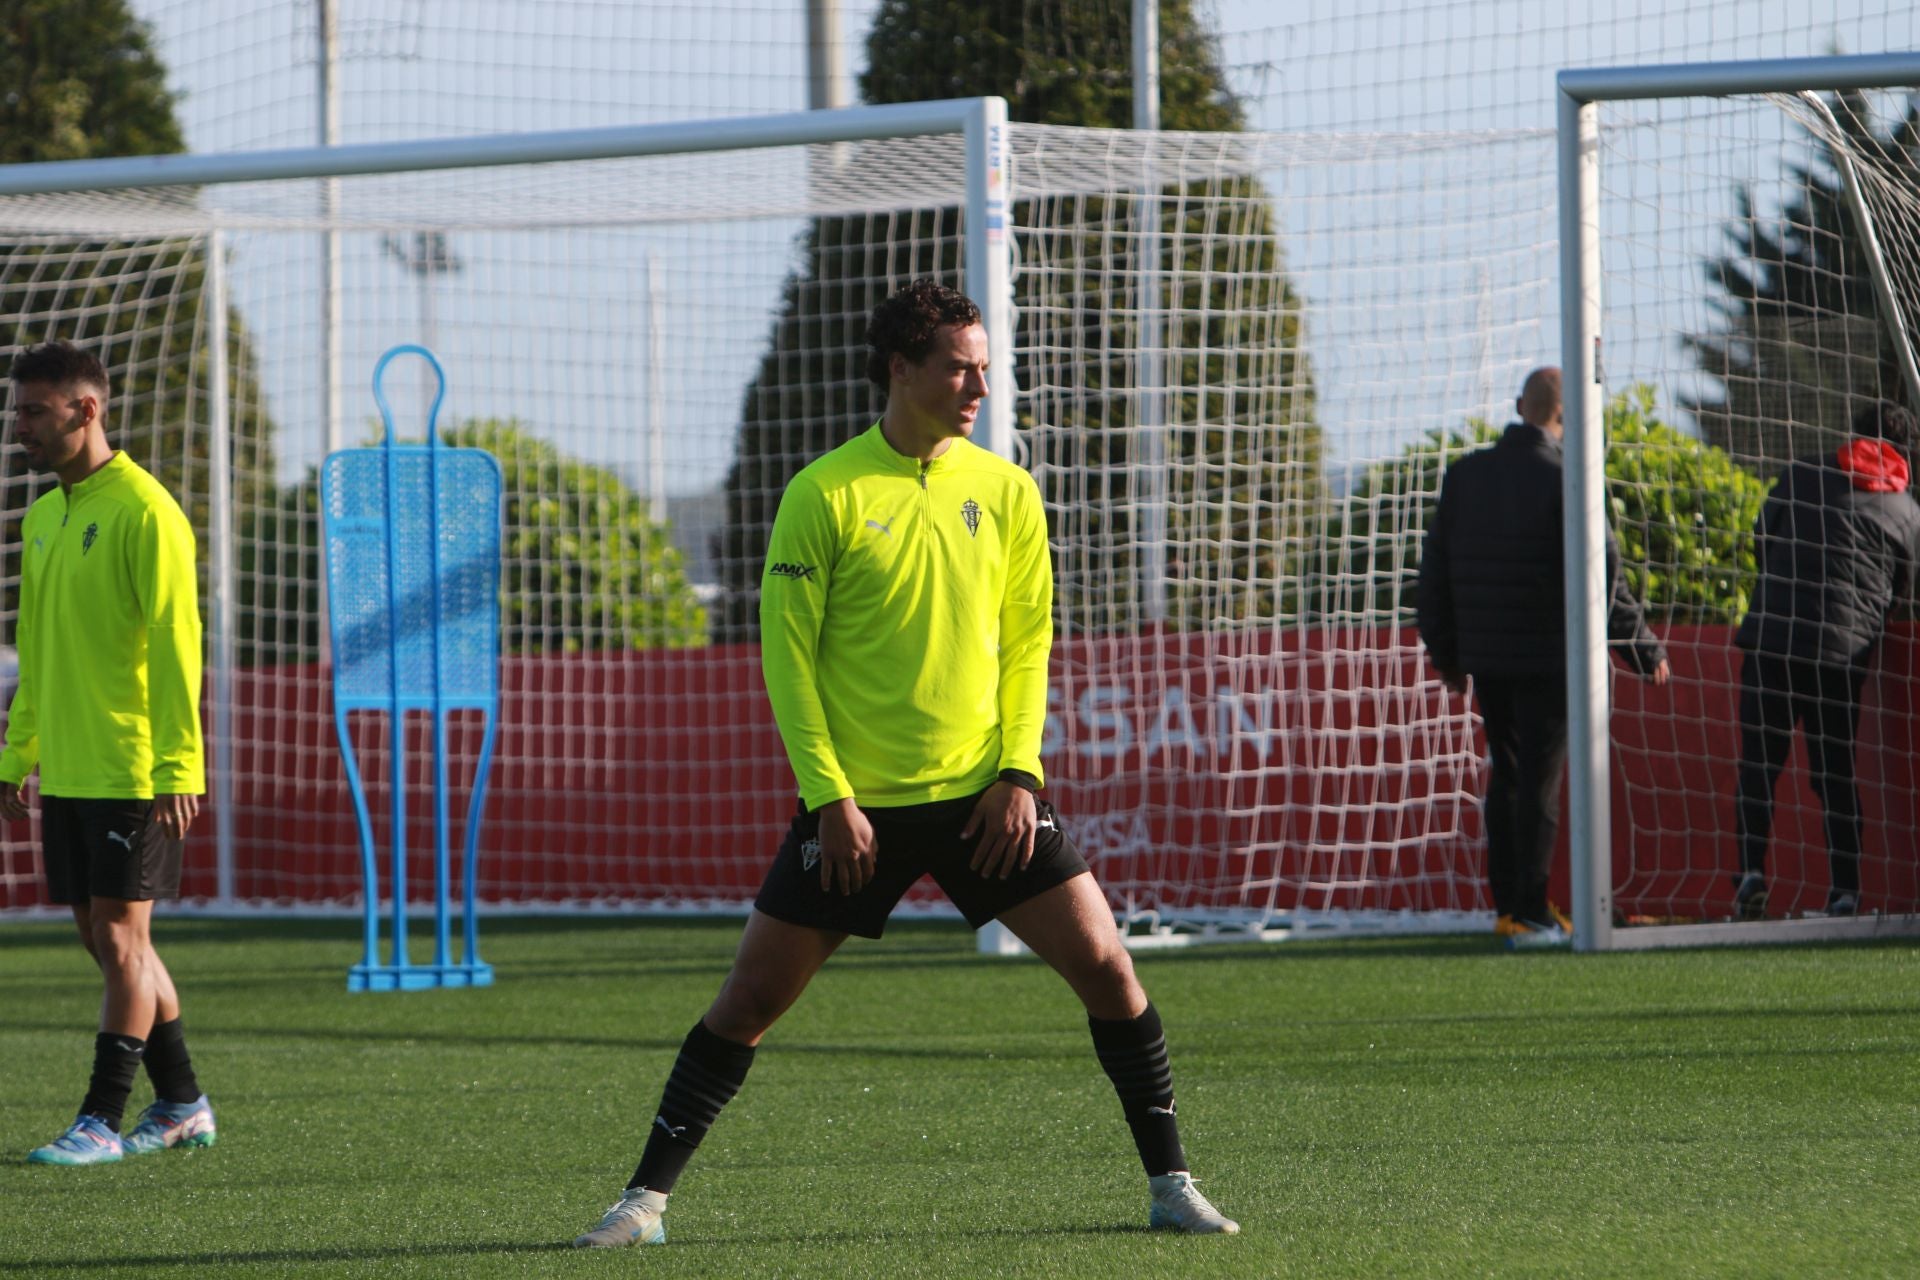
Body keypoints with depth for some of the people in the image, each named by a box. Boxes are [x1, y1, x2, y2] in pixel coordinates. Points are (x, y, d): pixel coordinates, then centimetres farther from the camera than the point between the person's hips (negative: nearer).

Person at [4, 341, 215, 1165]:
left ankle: (103, 1121, -3)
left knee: (120, 940, -5)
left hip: (133, 774, -8)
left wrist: (178, 767, -20)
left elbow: (176, 642, -15)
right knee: (105, 940, 10)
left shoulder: (143, 511, -12)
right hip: (68, 773, 8)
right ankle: (181, 1106, 19)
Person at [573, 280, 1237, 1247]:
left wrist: (1018, 773, -4)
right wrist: (829, 794, -10)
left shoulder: (1004, 490, 4)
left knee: (1103, 963, -6)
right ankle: (647, 1196, 9)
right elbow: (787, 649, -5)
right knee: (753, 993, -2)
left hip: (982, 796, 2)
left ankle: (1170, 1184, 6)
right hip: (857, 801, -2)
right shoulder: (826, 494, -6)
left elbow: (1029, 638, 8)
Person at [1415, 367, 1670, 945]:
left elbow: (1435, 570, 12)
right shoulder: (1562, 480, -12)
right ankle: (1530, 914, -2)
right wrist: (1644, 649, -3)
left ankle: (1507, 906, 18)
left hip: (1485, 657, 6)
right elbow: (1600, 574, -13)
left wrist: (1444, 651, 21)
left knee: (1505, 776, 15)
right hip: (1549, 656, -6)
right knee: (1540, 780, -1)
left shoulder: (1464, 475, 7)